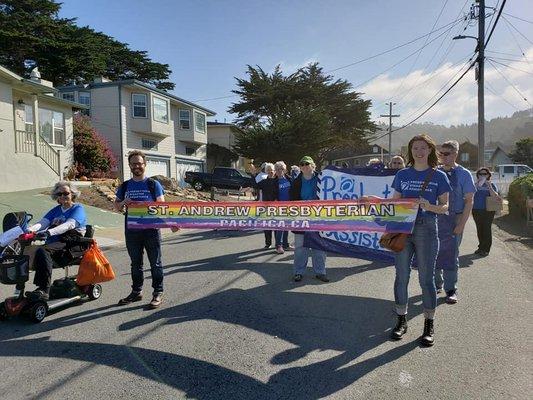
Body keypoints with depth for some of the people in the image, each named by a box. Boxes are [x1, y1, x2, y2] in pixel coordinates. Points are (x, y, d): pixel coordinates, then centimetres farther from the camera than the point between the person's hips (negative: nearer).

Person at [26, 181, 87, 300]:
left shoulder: (78, 209, 2)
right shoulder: (56, 210, 23)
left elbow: (69, 224, -17)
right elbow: (43, 222, 5)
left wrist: (49, 232, -33)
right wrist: (30, 230, -18)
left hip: (72, 247, -6)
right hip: (55, 246, 6)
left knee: (43, 251, -30)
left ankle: (44, 290, -32)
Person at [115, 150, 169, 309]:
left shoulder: (153, 184, -1)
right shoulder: (124, 186, 9)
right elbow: (116, 206, 17)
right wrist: (123, 203, -7)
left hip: (151, 229, -4)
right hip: (132, 230, 4)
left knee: (155, 263, 3)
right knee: (135, 263, 15)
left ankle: (158, 293, 13)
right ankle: (136, 291, 29)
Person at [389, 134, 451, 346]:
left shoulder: (439, 176, 3)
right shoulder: (402, 174, 10)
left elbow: (444, 206, 2)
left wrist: (429, 206, -18)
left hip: (426, 228, -2)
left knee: (426, 278, 2)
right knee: (401, 276, 7)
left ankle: (429, 325, 16)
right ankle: (401, 320, 21)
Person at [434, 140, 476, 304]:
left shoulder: (464, 174, -5)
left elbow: (469, 201, -6)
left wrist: (461, 224, -12)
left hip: (453, 219, -3)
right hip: (434, 218, 4)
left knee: (450, 254, 2)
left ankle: (451, 290, 17)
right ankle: (437, 284, 31)